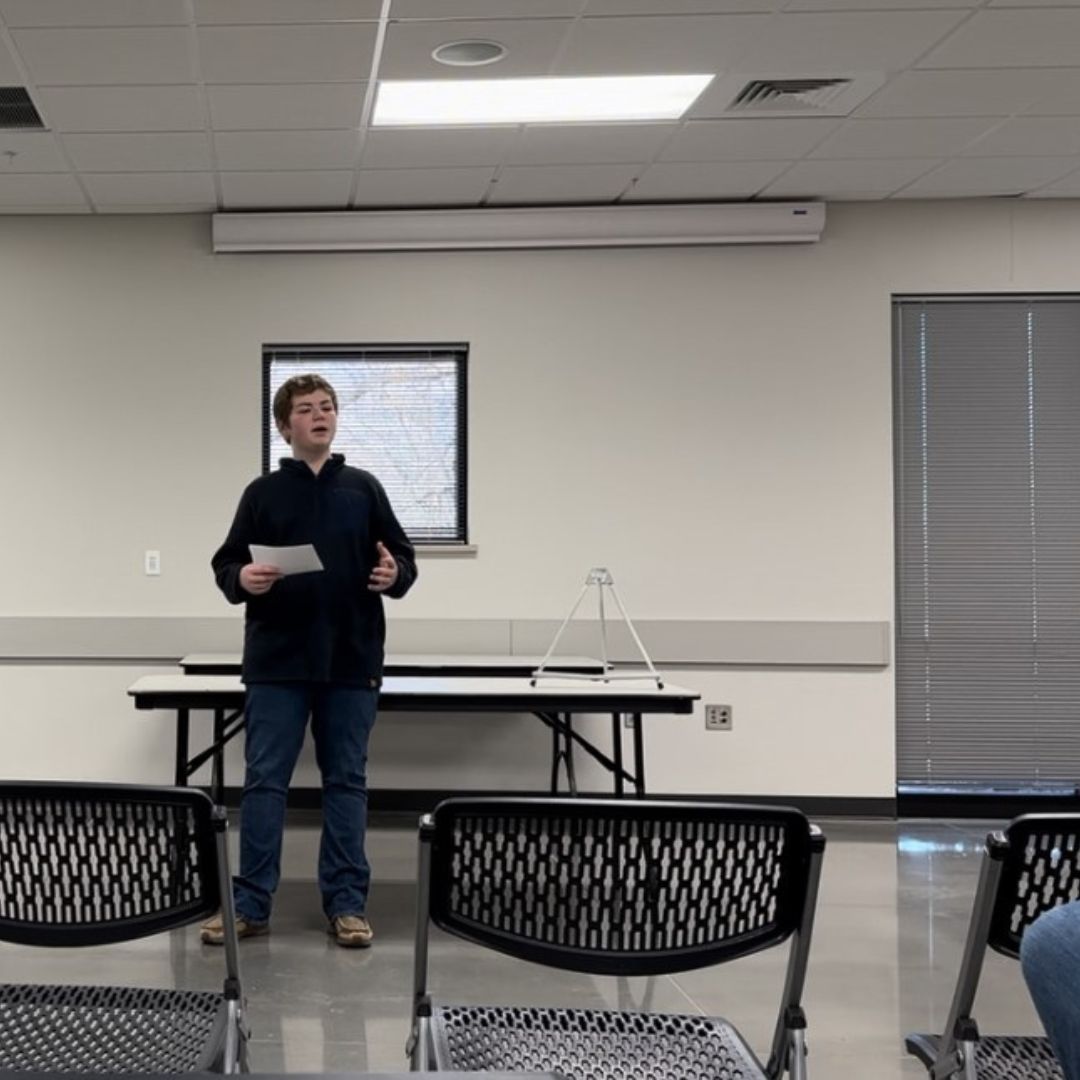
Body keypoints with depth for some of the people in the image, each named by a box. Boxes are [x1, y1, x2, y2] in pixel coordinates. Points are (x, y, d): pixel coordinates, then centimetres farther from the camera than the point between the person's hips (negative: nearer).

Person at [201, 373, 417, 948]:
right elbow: (225, 564, 5)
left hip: (351, 664, 1)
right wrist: (242, 578, -17)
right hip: (277, 663, -1)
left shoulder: (364, 488, 7)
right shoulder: (263, 493, 4)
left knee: (346, 782, 6)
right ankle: (250, 903, 8)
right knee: (264, 782, 1)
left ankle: (346, 903, 13)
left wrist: (395, 574, -14)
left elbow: (405, 558, 9)